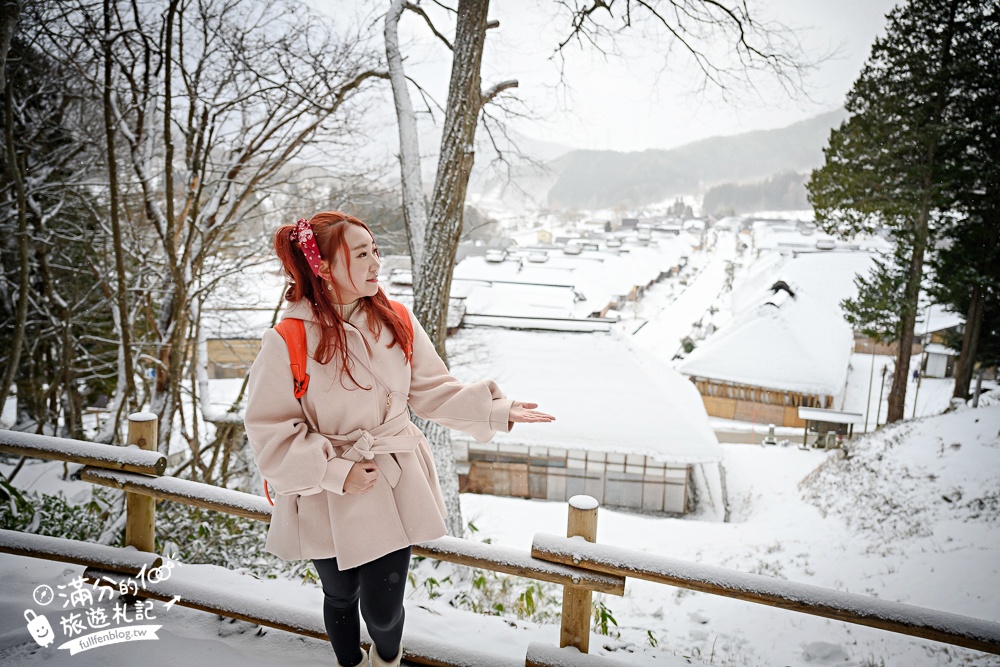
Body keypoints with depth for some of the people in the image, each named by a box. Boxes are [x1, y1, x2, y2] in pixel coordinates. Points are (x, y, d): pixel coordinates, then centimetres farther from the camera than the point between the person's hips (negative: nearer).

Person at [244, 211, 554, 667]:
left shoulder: (396, 322, -6)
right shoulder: (289, 342, -18)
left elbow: (431, 390, 1)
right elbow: (270, 430, -13)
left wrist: (496, 409, -9)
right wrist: (336, 471, -18)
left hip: (393, 490, 2)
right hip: (330, 502, -2)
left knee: (383, 608, 9)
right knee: (341, 598, 22)